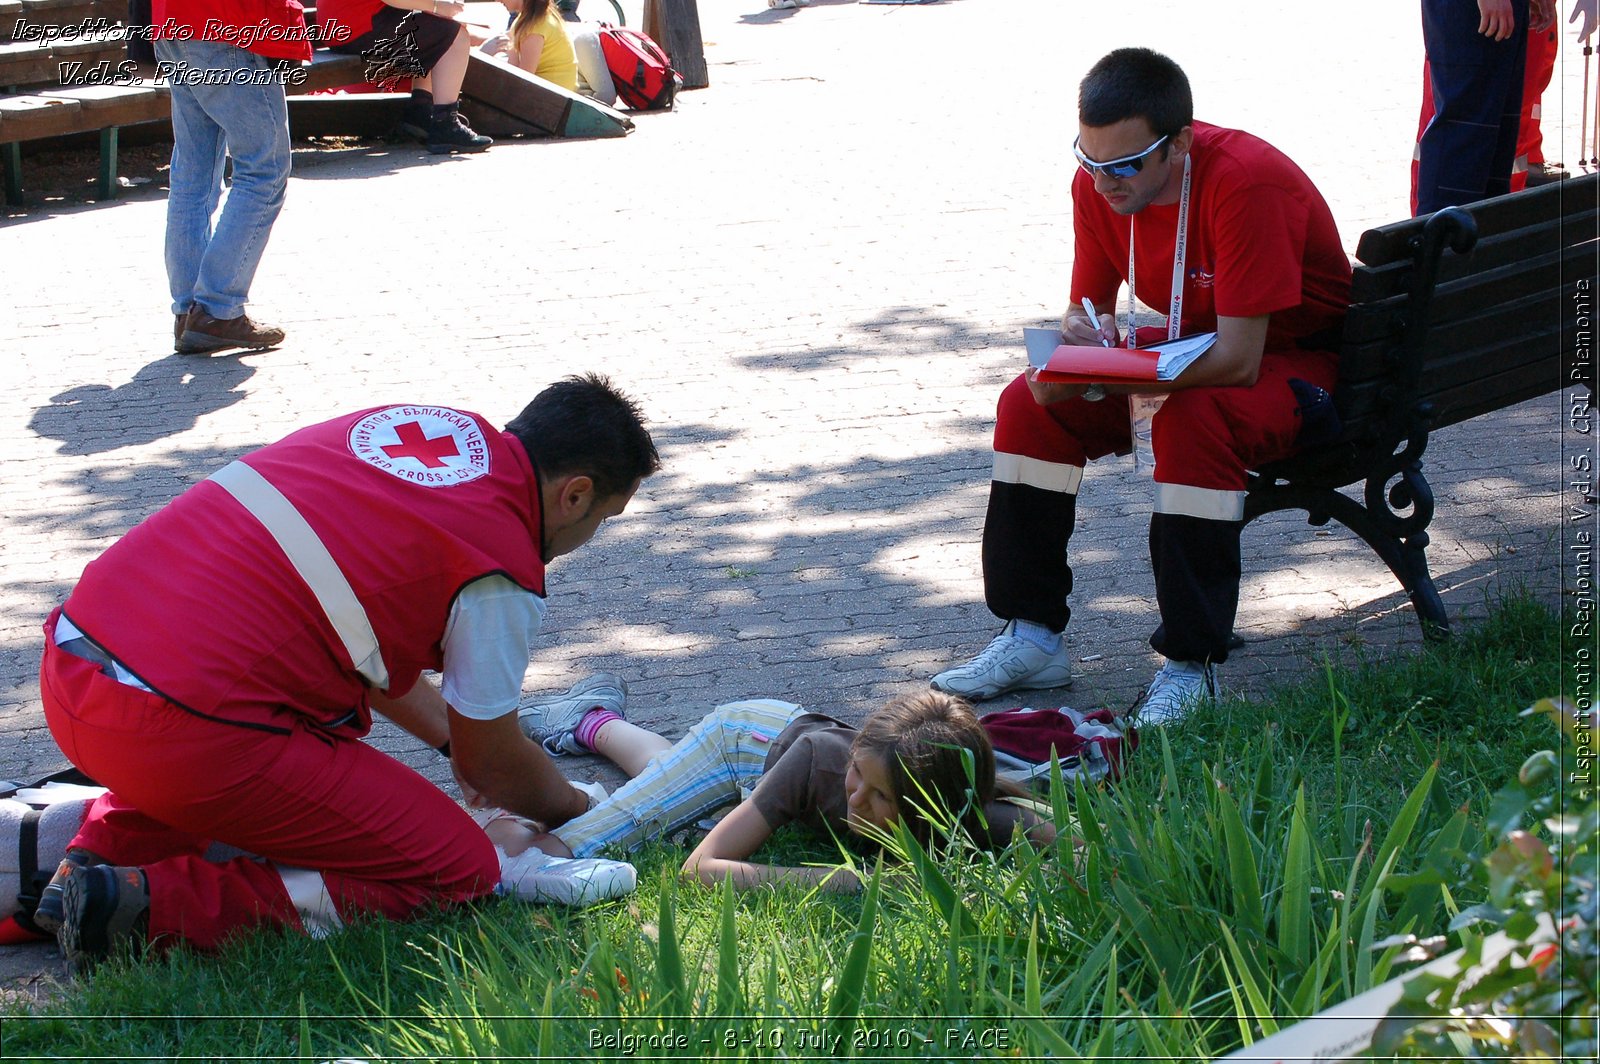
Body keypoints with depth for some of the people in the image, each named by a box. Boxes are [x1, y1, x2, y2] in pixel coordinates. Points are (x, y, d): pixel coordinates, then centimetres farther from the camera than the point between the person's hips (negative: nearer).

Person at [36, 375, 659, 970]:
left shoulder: (421, 423, 15)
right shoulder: (501, 567, -7)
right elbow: (492, 763, 8)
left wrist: (451, 738, 37)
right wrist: (574, 810, 28)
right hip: (184, 734, -9)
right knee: (459, 873, 1)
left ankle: (102, 852, 15)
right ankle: (155, 903, -9)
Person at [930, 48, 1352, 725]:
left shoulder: (1246, 183, -31)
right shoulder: (1100, 181, -10)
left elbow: (1238, 359, -32)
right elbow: (1088, 306, 2)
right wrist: (1078, 346, -23)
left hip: (1290, 358, -7)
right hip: (1187, 348, 7)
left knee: (1191, 421, -37)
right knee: (1031, 404, -10)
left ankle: (1190, 664, -27)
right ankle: (1033, 638, -2)